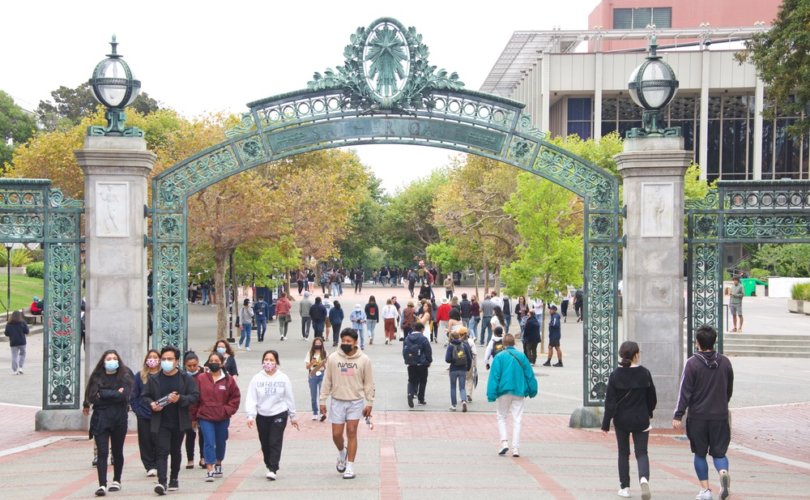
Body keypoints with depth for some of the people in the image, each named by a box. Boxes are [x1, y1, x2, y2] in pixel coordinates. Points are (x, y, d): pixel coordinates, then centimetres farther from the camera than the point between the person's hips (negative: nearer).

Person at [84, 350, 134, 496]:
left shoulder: (124, 376, 1)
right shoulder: (97, 377, 4)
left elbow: (125, 395, -13)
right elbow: (92, 396, -10)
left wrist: (104, 394, -11)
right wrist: (115, 393, -10)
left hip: (119, 418, 1)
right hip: (100, 418, -1)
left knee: (117, 452, 13)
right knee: (102, 453, -8)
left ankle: (116, 481, 30)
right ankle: (102, 485, -13)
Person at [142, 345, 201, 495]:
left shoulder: (186, 379, 0)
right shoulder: (153, 379, 4)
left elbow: (195, 396, -5)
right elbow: (145, 396, 11)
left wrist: (180, 398, -21)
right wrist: (151, 404, -10)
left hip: (179, 422, 1)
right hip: (161, 422, 0)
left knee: (176, 452, 13)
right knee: (162, 452, -10)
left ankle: (174, 479, 29)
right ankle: (162, 482, -17)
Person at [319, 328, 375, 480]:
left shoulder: (364, 360, -3)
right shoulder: (333, 358, -1)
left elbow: (369, 383, 2)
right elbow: (327, 381, 4)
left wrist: (369, 403, 0)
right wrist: (323, 401, 2)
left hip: (356, 401, -1)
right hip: (337, 401, 1)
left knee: (351, 433, -4)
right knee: (336, 434, 2)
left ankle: (350, 467, 3)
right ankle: (342, 453, 34)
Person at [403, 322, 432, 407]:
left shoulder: (407, 338, 5)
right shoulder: (423, 338, -12)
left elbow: (404, 350, 10)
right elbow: (428, 351, -9)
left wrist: (407, 360, 19)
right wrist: (429, 361, 5)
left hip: (410, 364, 4)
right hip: (422, 364, -4)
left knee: (411, 381, 10)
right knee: (422, 381, 11)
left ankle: (410, 394, -17)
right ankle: (421, 399, 16)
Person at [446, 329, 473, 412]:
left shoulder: (450, 346, -10)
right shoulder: (464, 345, -3)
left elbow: (447, 359, -13)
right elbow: (469, 357, -1)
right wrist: (468, 367, 12)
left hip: (453, 370, -1)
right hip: (463, 370, 2)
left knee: (453, 387, 14)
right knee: (462, 387, 8)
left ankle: (453, 405, 17)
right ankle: (464, 401, -18)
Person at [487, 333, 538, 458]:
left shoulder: (499, 357, -3)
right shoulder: (521, 356, 3)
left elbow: (494, 376, -7)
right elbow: (529, 374, 6)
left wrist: (491, 395, -7)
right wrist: (532, 391, 15)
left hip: (504, 391, -2)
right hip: (519, 392, 2)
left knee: (501, 417, 14)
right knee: (517, 420, 5)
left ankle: (504, 442, -3)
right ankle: (516, 448, 0)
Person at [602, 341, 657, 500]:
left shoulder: (615, 375, -9)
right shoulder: (645, 373, -6)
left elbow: (610, 401, -8)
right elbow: (652, 397, 3)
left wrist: (606, 424, -2)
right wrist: (648, 413, 23)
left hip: (621, 421, 0)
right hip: (641, 420, 0)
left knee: (623, 454, 14)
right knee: (642, 453, 4)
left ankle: (625, 487, 15)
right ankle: (644, 478, -23)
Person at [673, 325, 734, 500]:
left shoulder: (692, 363, -10)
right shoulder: (725, 362, 4)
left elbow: (685, 392, -12)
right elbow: (729, 390, 14)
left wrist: (678, 415, -9)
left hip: (698, 416, -3)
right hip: (720, 416, 3)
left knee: (700, 454, 11)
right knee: (719, 452, 10)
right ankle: (723, 472, -20)